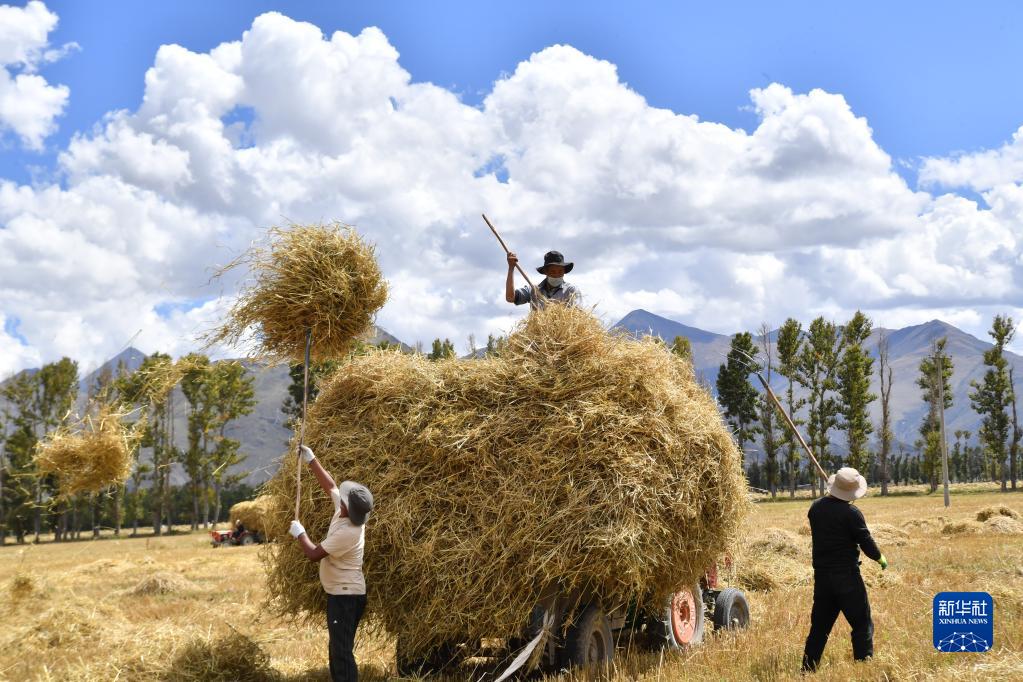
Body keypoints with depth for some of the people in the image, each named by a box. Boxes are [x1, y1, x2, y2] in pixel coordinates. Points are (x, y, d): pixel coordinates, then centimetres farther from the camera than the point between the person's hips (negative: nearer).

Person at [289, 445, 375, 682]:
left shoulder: (347, 533, -26)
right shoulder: (345, 512, 0)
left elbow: (314, 554, -19)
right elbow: (329, 485, 14)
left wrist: (299, 533, -3)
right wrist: (311, 460, 14)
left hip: (346, 596, -10)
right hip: (342, 593, 10)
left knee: (342, 651, -11)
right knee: (337, 649, 15)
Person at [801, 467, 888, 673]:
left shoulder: (816, 508, 3)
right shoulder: (851, 514, -14)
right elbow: (866, 542, -11)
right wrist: (881, 559, 8)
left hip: (821, 575, 6)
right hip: (846, 575, -6)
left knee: (820, 625, 14)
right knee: (862, 624, 2)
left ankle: (807, 669, 14)